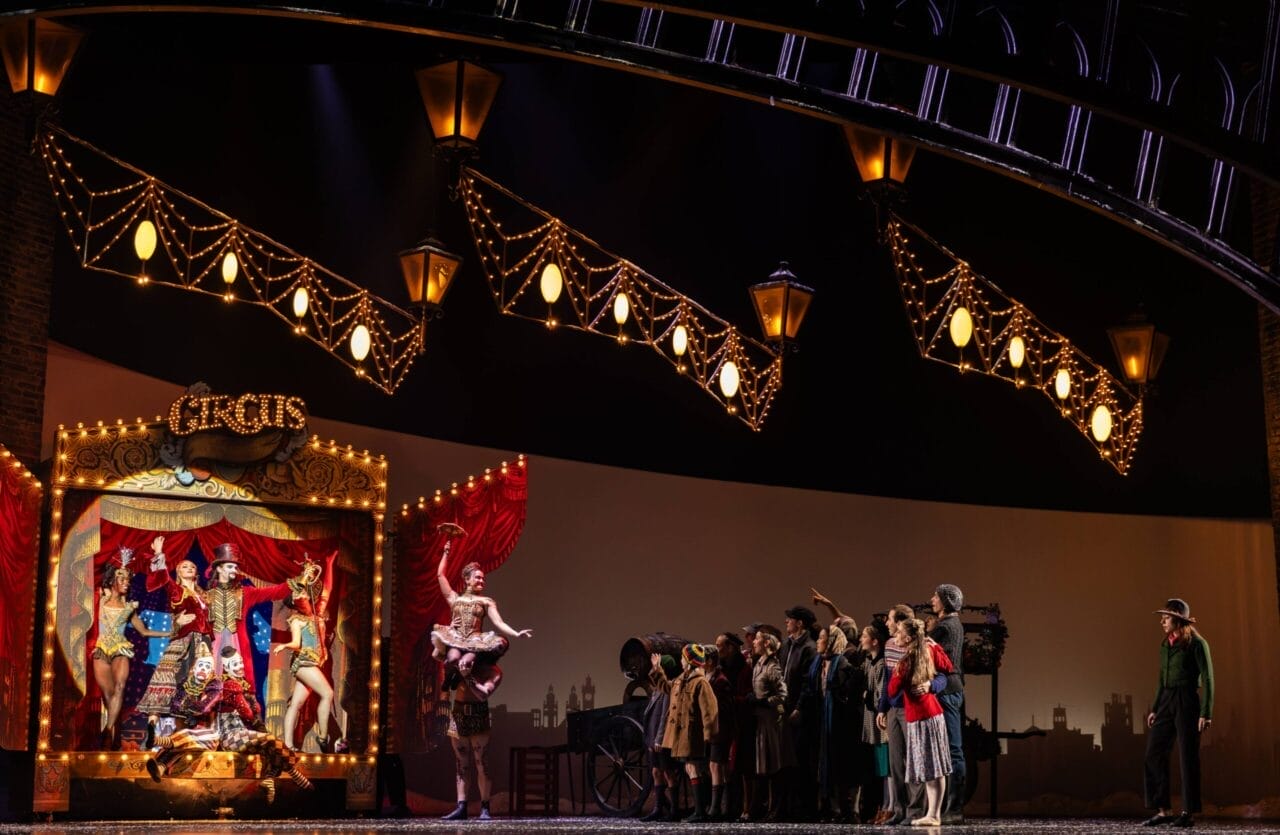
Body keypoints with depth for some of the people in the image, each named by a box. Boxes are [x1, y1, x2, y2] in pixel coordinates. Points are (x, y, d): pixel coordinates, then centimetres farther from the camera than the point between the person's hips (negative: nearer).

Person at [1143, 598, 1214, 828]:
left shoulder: (1196, 644, -7)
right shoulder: (1166, 644, 14)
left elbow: (1207, 679, -9)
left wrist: (1206, 713, -15)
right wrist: (1154, 708, 16)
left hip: (1187, 701, -7)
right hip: (1166, 701, 7)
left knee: (1188, 757, -3)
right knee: (1154, 754, 2)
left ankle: (1188, 813, 4)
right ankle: (1164, 810, 7)